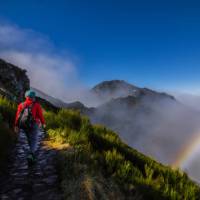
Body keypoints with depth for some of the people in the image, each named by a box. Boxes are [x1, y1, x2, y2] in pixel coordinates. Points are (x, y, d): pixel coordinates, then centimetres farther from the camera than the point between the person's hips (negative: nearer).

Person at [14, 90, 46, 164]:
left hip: (24, 125, 4)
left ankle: (33, 150, 41)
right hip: (34, 125, -4)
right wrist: (43, 123, 7)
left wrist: (16, 126, -6)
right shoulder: (37, 105, -7)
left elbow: (18, 116, -5)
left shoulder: (21, 105, 3)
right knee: (34, 140, 1)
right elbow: (40, 115, -7)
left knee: (29, 138, 23)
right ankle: (30, 155, -18)